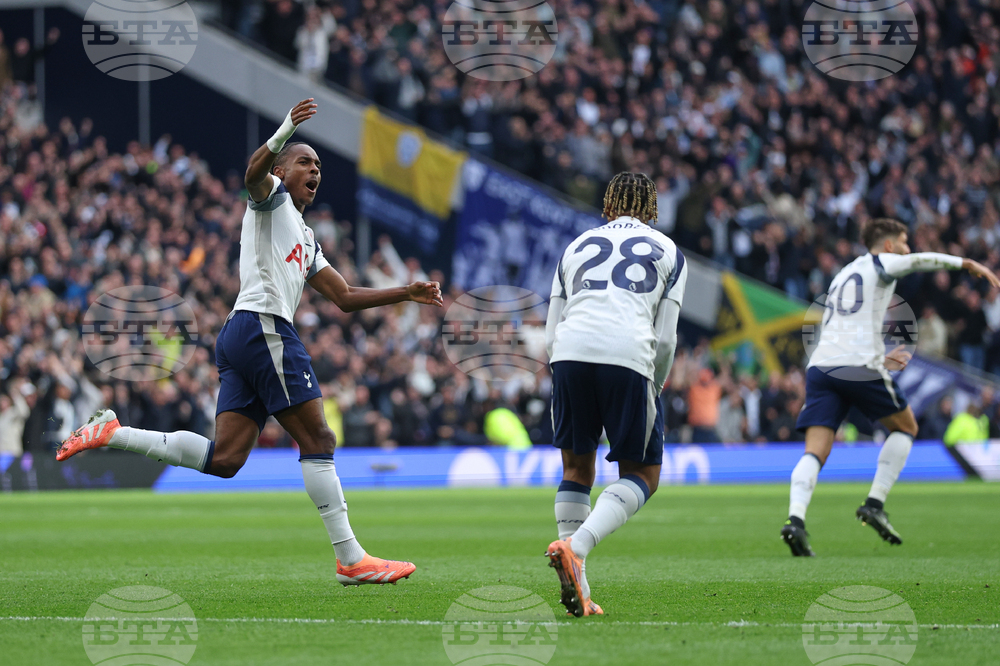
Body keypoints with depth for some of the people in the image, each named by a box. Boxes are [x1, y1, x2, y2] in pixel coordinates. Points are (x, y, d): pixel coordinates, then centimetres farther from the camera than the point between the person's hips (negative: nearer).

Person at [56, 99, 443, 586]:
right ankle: (351, 560, -7)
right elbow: (254, 173, -19)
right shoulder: (271, 197, 7)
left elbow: (345, 298, 32)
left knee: (223, 459, -3)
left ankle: (111, 433, -2)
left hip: (239, 341, 9)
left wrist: (406, 293, 25)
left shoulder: (305, 241, 33)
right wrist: (283, 134, -37)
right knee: (317, 440, -7)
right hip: (262, 326, -9)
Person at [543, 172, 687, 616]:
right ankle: (575, 546, -18)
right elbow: (666, 338, 11)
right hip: (628, 358, -3)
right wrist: (654, 390, 25)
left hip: (570, 354, 3)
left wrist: (567, 374, 32)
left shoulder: (578, 246, 27)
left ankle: (576, 589, 6)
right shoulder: (667, 252, 21)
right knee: (642, 475, 8)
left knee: (577, 467, 17)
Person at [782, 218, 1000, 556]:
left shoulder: (841, 277, 32)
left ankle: (795, 519, -27)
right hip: (860, 365, -6)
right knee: (905, 427, 16)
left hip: (821, 364, 6)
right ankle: (874, 504, 4)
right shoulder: (878, 263, 11)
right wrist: (969, 264, -9)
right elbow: (918, 260, -9)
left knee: (815, 452, -3)